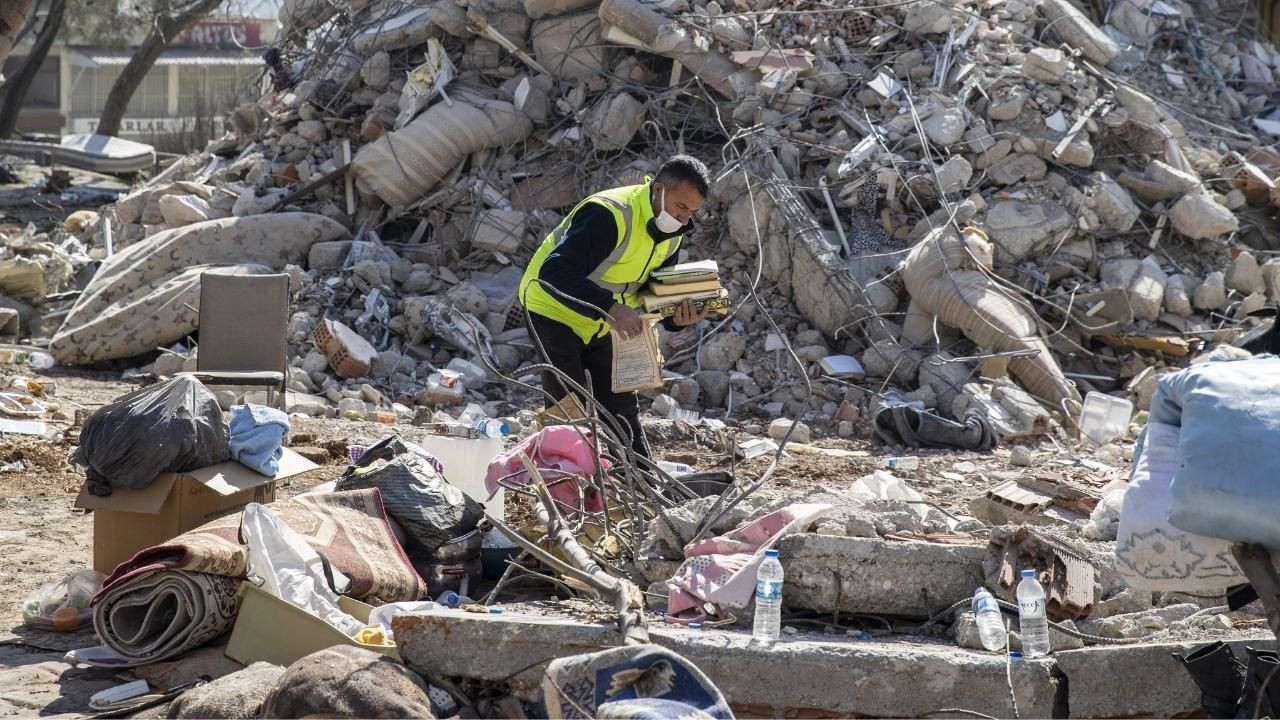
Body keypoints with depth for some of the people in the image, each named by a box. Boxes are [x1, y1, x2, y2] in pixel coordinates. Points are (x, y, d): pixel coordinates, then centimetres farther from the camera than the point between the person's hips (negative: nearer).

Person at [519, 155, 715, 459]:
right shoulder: (609, 214, -32)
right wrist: (610, 308, -51)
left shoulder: (671, 234, -4)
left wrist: (676, 318, -15)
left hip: (599, 325, 8)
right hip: (555, 311, -8)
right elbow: (555, 273, -41)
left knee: (623, 408, 10)